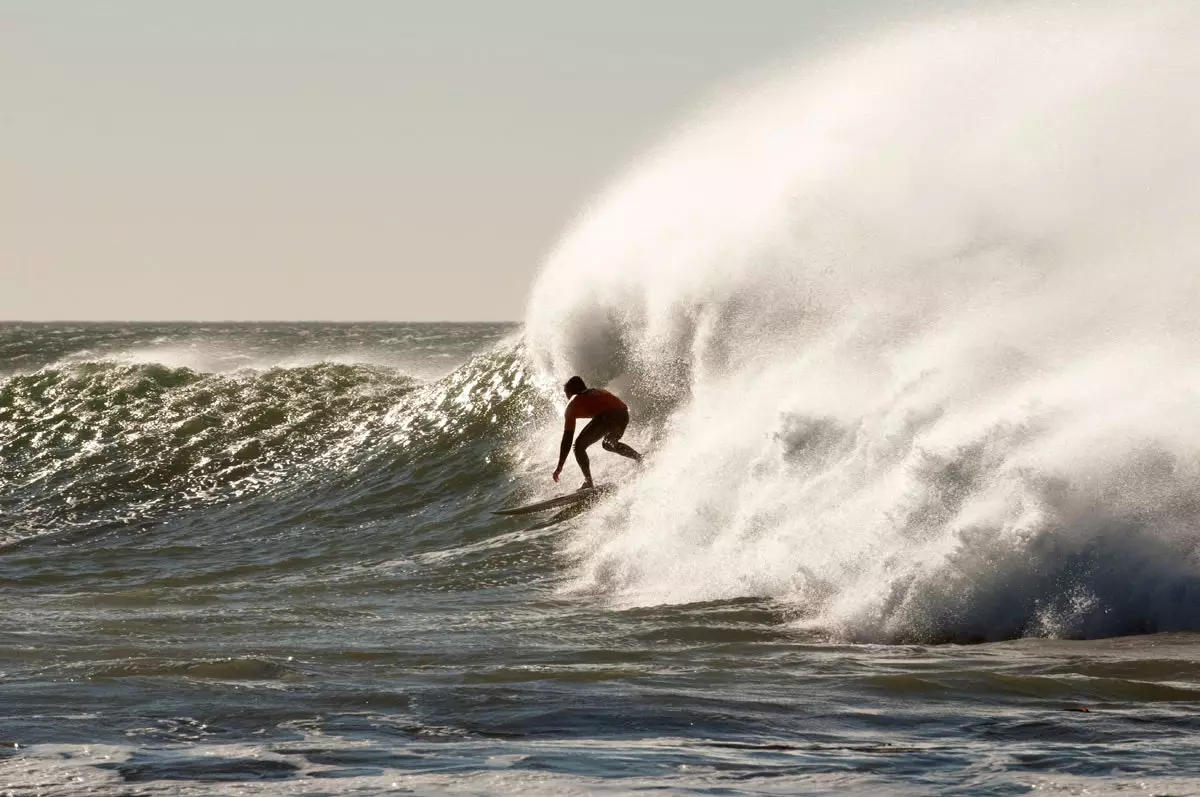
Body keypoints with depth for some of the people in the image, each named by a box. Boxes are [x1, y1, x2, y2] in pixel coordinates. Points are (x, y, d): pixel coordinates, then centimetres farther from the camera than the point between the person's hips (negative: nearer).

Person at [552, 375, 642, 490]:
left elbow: (567, 437, 16)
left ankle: (588, 482, -6)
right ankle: (639, 458, 20)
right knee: (608, 444, 33)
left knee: (579, 446, 7)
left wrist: (559, 466, 17)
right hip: (624, 413, 7)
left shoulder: (573, 403, 20)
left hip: (606, 416, -6)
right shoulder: (596, 392, 36)